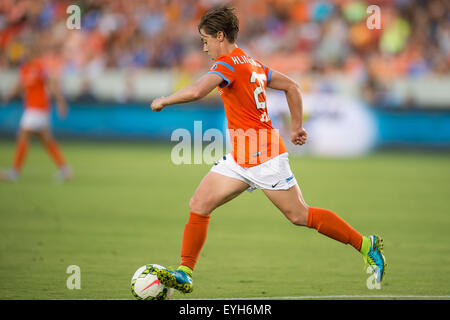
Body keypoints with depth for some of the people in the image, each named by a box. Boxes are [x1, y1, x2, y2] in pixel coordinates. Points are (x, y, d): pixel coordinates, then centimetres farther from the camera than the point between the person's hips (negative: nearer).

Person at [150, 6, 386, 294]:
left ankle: (367, 245, 8)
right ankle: (184, 274, 2)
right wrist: (297, 126, 23)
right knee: (199, 205, 1)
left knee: (300, 215, -3)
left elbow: (196, 91, -30)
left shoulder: (228, 63, -15)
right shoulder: (252, 64, 14)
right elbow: (292, 87, 20)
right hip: (240, 160, 10)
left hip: (264, 156, -10)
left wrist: (163, 101, -14)